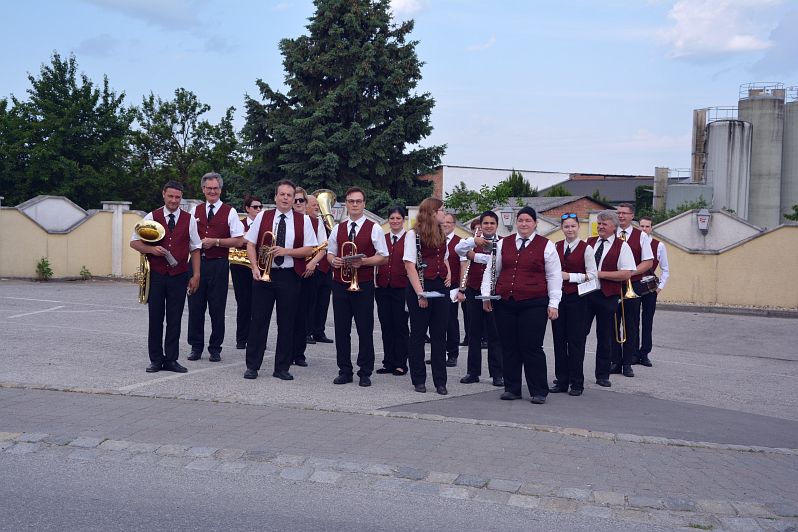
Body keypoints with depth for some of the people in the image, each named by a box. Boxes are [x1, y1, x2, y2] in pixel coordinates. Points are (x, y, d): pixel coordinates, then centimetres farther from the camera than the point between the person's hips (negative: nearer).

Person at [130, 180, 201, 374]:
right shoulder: (151, 217, 3)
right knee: (155, 318, 5)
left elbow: (195, 249, 7)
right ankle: (156, 359, 14)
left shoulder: (189, 220, 5)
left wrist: (196, 275, 1)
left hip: (179, 276, 0)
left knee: (175, 320, 4)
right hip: (155, 275, 0)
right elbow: (134, 242, 4)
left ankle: (171, 359, 13)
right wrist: (151, 249, -15)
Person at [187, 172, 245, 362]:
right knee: (195, 306, 5)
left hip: (219, 264, -3)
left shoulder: (229, 212, 1)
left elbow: (239, 240, -5)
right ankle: (196, 347, 18)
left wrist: (215, 241, -13)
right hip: (197, 262, 3)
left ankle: (215, 349, 14)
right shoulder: (195, 211, 11)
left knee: (217, 308, 3)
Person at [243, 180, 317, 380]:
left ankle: (282, 368, 14)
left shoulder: (303, 220, 3)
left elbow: (309, 249, -1)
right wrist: (255, 267, -9)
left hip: (290, 276, 0)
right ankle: (252, 366, 12)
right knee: (258, 320, 3)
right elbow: (250, 244, 4)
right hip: (263, 274, 0)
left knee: (286, 323, 4)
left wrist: (286, 251, -15)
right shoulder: (262, 217, 5)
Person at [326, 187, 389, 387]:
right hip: (340, 284, 3)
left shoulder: (374, 228, 0)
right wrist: (333, 260, -5)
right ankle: (345, 371, 16)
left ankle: (365, 372, 11)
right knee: (341, 329, 6)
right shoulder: (338, 228, 11)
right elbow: (330, 253, 18)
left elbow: (383, 257, -1)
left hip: (364, 285, -3)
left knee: (365, 330, 1)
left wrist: (363, 261, -16)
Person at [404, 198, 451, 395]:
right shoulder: (413, 234, -7)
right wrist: (420, 293, -18)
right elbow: (410, 265, -12)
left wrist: (448, 273, 7)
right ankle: (418, 380, 13)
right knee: (418, 334, 4)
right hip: (420, 288, -6)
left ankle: (440, 381, 10)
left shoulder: (441, 234, 14)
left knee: (439, 335, 5)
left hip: (440, 288, 6)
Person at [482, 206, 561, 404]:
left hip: (534, 304, -3)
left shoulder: (546, 246, 2)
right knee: (509, 347, 8)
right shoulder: (503, 243, 11)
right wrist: (486, 295, 7)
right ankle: (511, 389, 19)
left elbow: (554, 276, 2)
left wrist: (553, 304, -3)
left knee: (532, 347, -4)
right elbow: (491, 270, 14)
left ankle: (538, 392, 6)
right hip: (505, 303, 4)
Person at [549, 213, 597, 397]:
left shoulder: (586, 248, -3)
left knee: (576, 340, 0)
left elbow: (592, 275, -7)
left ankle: (577, 383, 10)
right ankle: (561, 381, 16)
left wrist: (570, 276, -14)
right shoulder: (556, 247, 9)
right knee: (559, 338, 7)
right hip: (558, 296, 4)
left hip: (576, 297, -4)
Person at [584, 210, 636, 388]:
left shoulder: (622, 246, 0)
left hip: (607, 296, -2)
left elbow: (627, 273, -9)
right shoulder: (588, 243, 11)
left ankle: (602, 375, 20)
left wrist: (600, 274, -14)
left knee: (605, 338, 8)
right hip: (585, 293, 2)